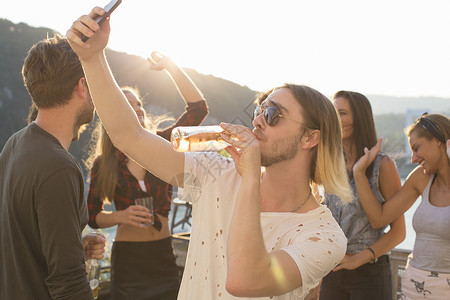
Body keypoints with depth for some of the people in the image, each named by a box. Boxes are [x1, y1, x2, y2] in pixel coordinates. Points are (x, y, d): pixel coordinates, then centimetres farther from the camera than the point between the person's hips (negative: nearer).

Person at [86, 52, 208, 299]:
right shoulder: (104, 163, -2)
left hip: (163, 254, 2)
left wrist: (171, 67, -11)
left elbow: (198, 108, -10)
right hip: (127, 258, -1)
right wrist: (121, 216, -16)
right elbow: (92, 215, 3)